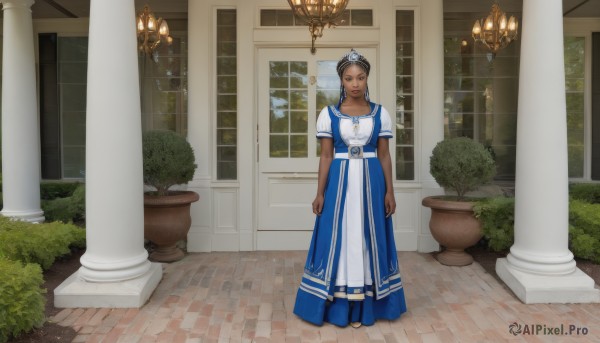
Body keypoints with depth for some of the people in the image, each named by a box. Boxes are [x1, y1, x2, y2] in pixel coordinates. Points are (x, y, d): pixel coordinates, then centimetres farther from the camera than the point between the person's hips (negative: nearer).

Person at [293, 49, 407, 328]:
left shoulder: (380, 113, 4)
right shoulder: (329, 114, 1)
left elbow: (384, 156, 5)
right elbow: (326, 156, 0)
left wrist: (389, 192, 1)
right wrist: (320, 193, -4)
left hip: (371, 182, 1)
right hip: (339, 182, -1)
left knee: (367, 239, 6)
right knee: (338, 239, 3)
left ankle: (364, 306, 18)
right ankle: (339, 306, 16)